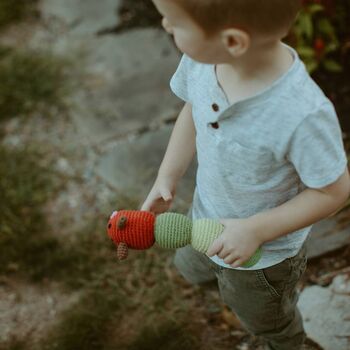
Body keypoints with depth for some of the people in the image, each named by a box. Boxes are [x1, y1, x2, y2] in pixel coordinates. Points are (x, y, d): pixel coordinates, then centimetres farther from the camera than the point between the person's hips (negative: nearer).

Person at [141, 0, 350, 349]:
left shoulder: (303, 116, -43)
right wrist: (166, 178, -8)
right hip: (208, 224, 5)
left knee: (267, 322, 29)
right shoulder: (201, 58, -26)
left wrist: (256, 230, -28)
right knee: (190, 268, 37)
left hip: (264, 254, -4)